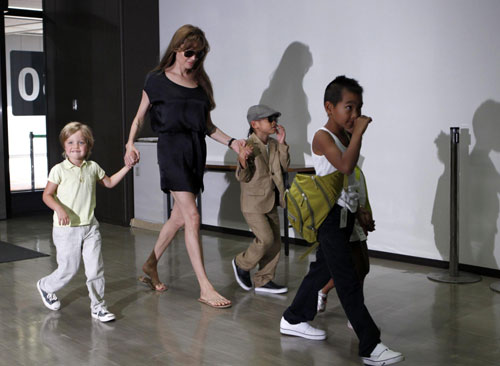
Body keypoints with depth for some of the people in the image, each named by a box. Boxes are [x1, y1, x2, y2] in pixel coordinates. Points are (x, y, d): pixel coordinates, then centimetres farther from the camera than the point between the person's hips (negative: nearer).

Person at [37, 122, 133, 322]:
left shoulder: (93, 167, 6)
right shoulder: (59, 170, -8)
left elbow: (109, 183, 22)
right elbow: (47, 195, -6)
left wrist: (127, 167, 14)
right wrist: (59, 209, -24)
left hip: (89, 227, 4)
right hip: (66, 229, -4)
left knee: (95, 268, 0)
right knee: (69, 269, 4)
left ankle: (98, 306, 12)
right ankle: (46, 286, 35)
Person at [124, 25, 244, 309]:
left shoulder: (201, 82, 13)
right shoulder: (157, 80, 0)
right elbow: (140, 116, 6)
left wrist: (230, 142, 5)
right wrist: (131, 143, -10)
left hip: (196, 149, 6)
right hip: (172, 148, -6)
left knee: (179, 217, 11)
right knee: (192, 217, -13)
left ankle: (151, 266, 31)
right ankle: (205, 288, -12)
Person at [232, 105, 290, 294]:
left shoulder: (274, 144, 6)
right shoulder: (248, 146, -15)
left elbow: (284, 166, 3)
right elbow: (242, 177, -16)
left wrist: (282, 143, -5)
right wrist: (242, 161, -36)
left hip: (271, 202, 8)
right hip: (253, 202, -7)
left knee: (275, 241, 8)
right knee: (266, 239, -13)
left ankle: (264, 280, 19)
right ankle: (242, 263, 12)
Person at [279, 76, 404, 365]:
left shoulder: (345, 138, 13)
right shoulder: (323, 137, -15)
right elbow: (345, 166, -31)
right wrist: (359, 132, -25)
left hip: (346, 215, 10)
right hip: (331, 214, -10)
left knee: (322, 270, 19)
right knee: (349, 282, -8)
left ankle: (294, 320, 34)